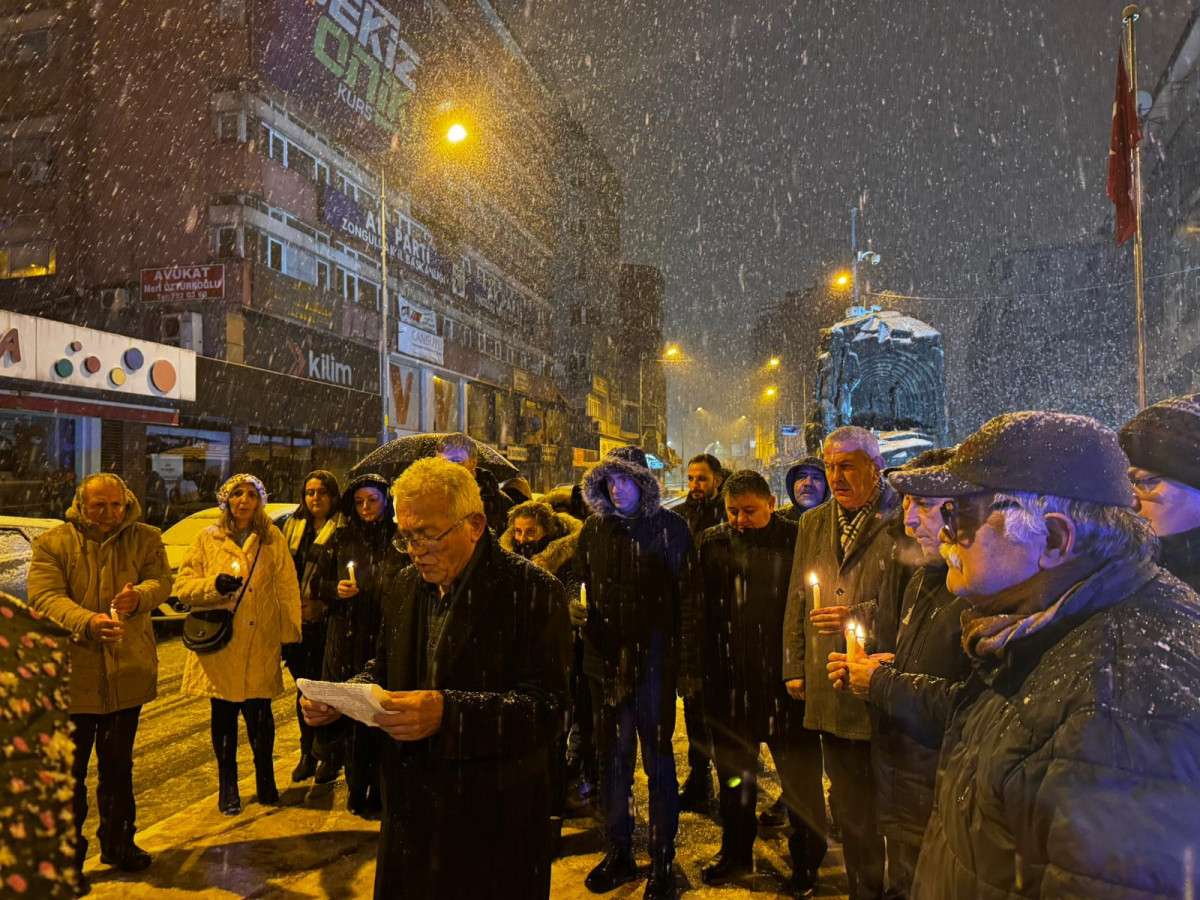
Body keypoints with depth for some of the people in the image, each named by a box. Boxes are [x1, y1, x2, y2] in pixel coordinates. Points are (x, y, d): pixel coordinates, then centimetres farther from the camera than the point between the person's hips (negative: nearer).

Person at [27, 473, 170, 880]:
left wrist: (139, 595, -30)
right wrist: (88, 622, -31)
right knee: (69, 770, 6)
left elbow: (161, 580, -6)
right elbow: (44, 597, -14)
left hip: (127, 673, 3)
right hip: (71, 674, -2)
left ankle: (118, 844, 32)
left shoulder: (145, 539, 4)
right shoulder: (51, 543, -3)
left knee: (118, 765, 17)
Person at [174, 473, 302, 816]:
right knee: (224, 715, 8)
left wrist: (291, 632, 0)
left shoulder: (273, 540, 7)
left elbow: (287, 588, 4)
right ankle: (227, 785, 24)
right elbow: (182, 585, 5)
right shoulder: (207, 540, 8)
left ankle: (265, 778, 23)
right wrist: (215, 583, -14)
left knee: (259, 713, 3)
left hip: (260, 644, -1)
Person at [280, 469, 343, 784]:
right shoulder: (293, 527, 13)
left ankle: (330, 757, 15)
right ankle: (308, 754, 25)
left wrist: (321, 605, -14)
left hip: (326, 620, -5)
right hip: (298, 618, 5)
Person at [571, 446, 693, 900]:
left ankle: (663, 861, 21)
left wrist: (685, 655, -8)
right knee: (612, 757, 14)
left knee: (657, 758, 6)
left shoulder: (670, 527, -4)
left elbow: (685, 593, -4)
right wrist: (577, 608, -2)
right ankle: (618, 851, 31)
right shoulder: (594, 529, 6)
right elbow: (579, 585, 16)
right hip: (606, 658, 4)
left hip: (652, 658, -4)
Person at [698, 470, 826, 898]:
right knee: (733, 770, 18)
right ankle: (736, 850, 38)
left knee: (799, 774, 11)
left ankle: (806, 862, 31)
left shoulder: (798, 541, -7)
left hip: (785, 677, -3)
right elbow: (702, 609, 4)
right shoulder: (713, 543, 1)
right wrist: (705, 667, 0)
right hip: (730, 679, 3)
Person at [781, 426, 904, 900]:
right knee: (848, 806, 17)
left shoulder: (903, 521, -7)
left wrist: (859, 616, -19)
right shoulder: (813, 523, 12)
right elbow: (797, 600, 15)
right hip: (829, 688, 5)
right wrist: (795, 667, 12)